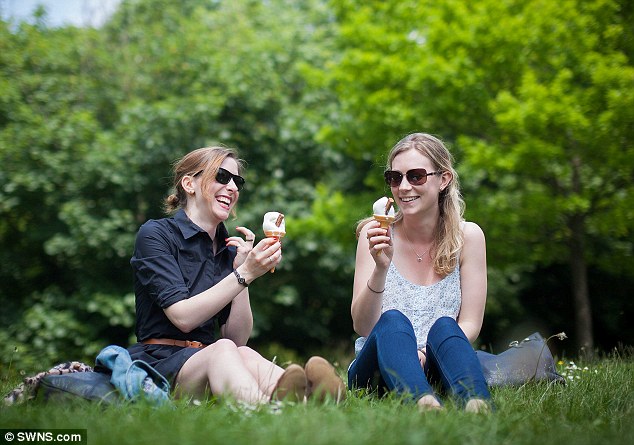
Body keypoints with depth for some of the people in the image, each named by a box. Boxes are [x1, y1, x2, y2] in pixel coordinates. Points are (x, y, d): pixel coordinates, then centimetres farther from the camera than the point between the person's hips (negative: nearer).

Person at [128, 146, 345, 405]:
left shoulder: (229, 251, 17)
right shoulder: (155, 234, -1)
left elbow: (237, 339, 8)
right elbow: (183, 318, -14)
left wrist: (241, 267, -1)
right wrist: (245, 274, -19)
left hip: (207, 367, 5)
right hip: (157, 363, -4)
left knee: (245, 356, -32)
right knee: (222, 350, -37)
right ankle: (265, 407, -70)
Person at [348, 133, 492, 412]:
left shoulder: (467, 236, 1)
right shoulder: (376, 235, -1)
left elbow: (470, 324, -1)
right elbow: (362, 326, -8)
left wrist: (425, 354, -20)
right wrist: (380, 269, -25)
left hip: (435, 370, 1)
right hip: (377, 373, 0)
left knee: (443, 326, -30)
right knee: (393, 320, -31)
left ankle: (477, 402, -57)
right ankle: (424, 402, -58)